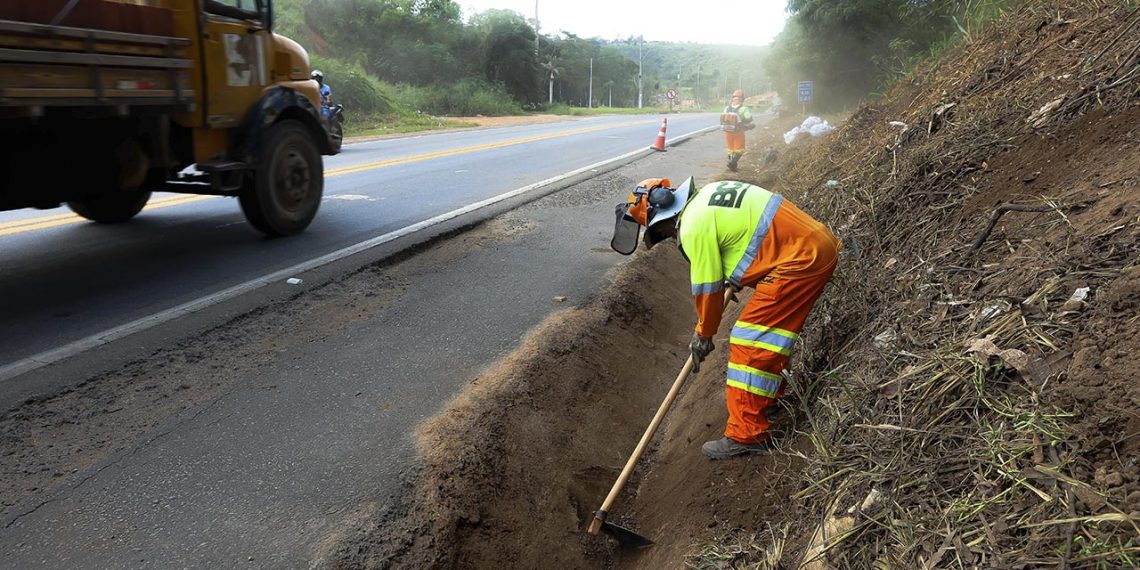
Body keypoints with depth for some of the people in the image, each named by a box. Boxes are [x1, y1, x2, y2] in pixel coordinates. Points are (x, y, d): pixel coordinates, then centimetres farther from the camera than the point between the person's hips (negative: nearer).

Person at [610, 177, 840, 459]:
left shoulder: (695, 227, -15)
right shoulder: (706, 194, 12)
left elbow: (707, 289, -8)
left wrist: (703, 334, 8)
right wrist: (736, 277, 35)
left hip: (801, 259, -10)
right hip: (816, 244, 10)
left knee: (750, 341, -8)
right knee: (769, 328, 24)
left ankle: (747, 434, -4)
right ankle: (768, 392, 41)